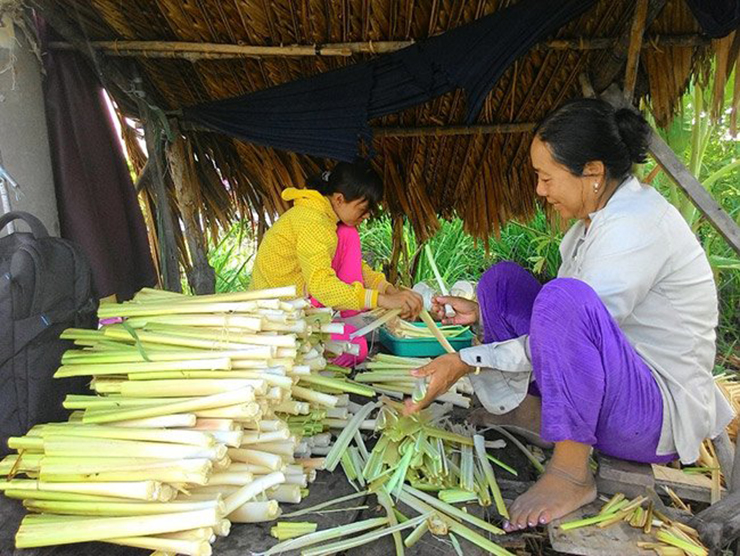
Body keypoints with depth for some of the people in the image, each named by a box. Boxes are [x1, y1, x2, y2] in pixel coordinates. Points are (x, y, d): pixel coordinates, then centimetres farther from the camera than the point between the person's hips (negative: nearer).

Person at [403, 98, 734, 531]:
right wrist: (481, 311, 9)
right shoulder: (600, 215, 6)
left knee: (566, 298, -39)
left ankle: (572, 473, -23)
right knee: (503, 279, 5)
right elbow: (561, 320, 15)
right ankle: (521, 409, -2)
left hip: (663, 410, -9)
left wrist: (468, 362, -24)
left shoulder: (637, 227, -23)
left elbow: (569, 309, -27)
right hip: (612, 376, 10)